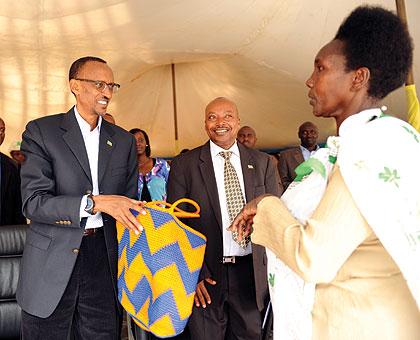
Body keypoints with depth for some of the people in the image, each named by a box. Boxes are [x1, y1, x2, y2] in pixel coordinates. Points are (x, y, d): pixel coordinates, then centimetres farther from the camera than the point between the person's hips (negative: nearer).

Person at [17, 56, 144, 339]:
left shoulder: (124, 140, 8)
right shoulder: (41, 131, -4)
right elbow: (34, 202, -13)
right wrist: (95, 202, -24)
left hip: (104, 259, 3)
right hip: (52, 260, -2)